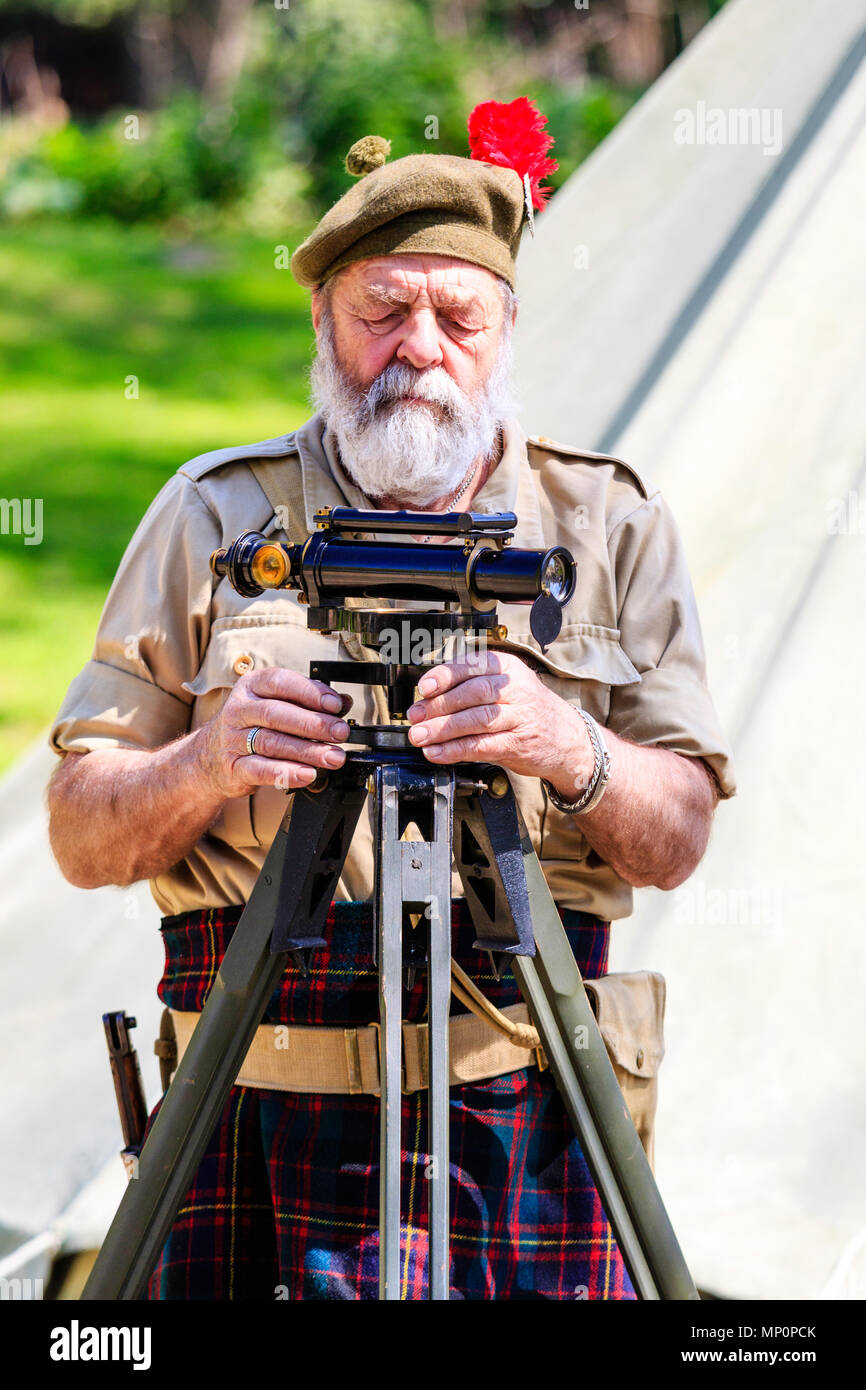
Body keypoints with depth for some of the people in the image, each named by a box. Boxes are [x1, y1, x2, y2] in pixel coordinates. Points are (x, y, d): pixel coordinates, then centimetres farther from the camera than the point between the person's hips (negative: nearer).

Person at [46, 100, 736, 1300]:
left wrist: (570, 751, -18)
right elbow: (82, 837, 5)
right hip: (256, 1104, 0)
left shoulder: (612, 523, 11)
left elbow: (679, 839, 3)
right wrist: (208, 763, -16)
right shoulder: (213, 515, 8)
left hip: (522, 1106, 0)